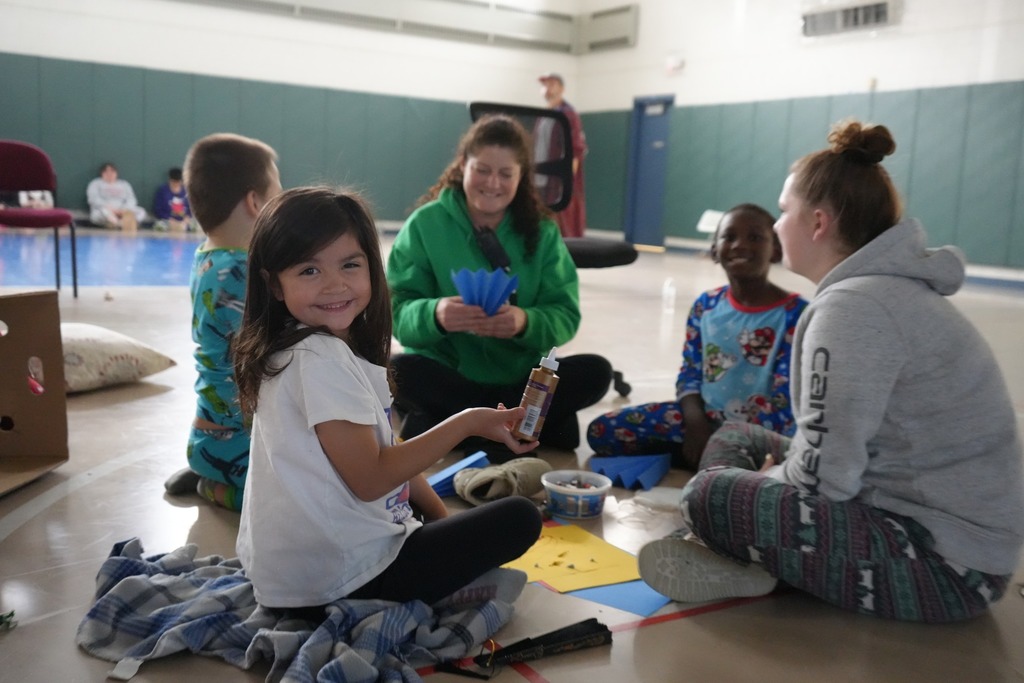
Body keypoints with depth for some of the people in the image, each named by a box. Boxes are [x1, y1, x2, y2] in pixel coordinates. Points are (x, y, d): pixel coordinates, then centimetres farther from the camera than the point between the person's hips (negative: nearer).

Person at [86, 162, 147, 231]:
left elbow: (131, 200, 7)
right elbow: (94, 199, -4)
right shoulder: (96, 183, 13)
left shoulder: (124, 184, 21)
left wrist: (123, 210, -15)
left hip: (122, 212, 2)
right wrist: (110, 209, -20)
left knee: (141, 211, -27)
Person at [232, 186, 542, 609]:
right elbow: (369, 478, -24)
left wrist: (440, 514, 6)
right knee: (519, 519, -4)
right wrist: (468, 422, -20)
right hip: (342, 577, -10)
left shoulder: (334, 346, 6)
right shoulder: (320, 360, -23)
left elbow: (380, 450, 10)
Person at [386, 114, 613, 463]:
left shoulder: (542, 232, 2)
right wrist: (435, 315, -34)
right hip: (447, 373, -1)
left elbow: (565, 316, -6)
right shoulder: (425, 224, -4)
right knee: (396, 372, -32)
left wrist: (525, 322, -29)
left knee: (596, 372, -21)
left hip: (521, 377, 2)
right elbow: (397, 313, -11)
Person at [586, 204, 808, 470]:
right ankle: (700, 455, -5)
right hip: (704, 417, 5)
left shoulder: (795, 313, -11)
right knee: (602, 430, -6)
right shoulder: (706, 305, 6)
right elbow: (690, 373, 8)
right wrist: (695, 422, -12)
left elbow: (785, 401, -13)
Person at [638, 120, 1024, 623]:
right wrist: (778, 474, 4)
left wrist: (770, 483, -4)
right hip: (929, 513, 11)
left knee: (708, 495, -21)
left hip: (943, 561, -10)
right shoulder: (894, 287, 9)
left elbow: (821, 477, -24)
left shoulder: (853, 305, -22)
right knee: (735, 437, 13)